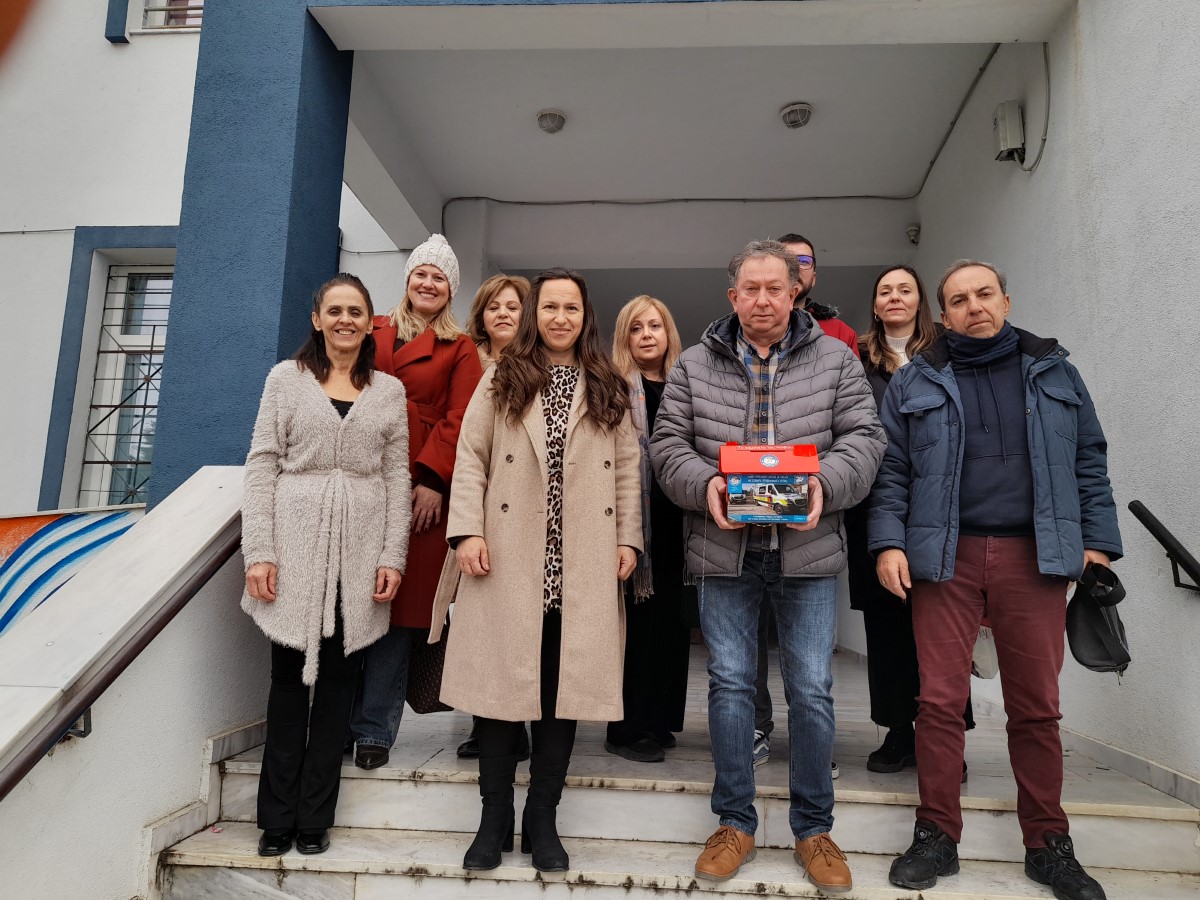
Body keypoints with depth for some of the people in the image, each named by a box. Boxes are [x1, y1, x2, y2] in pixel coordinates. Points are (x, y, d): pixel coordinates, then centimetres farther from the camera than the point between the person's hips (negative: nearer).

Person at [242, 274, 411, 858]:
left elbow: (398, 477, 7)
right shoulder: (286, 378, 7)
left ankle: (314, 819, 18)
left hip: (361, 551, 1)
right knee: (290, 675, 3)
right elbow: (262, 464, 2)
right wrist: (259, 551, -6)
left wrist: (393, 556, -1)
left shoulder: (389, 390, 10)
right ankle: (277, 818, 17)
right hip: (296, 541, -1)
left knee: (338, 678, 5)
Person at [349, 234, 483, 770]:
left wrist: (432, 479, -12)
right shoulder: (373, 334, 17)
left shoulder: (459, 349, 9)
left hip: (419, 488, -2)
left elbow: (457, 420, 0)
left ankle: (374, 728, 10)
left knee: (399, 607, -1)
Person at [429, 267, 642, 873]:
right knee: (501, 681, 4)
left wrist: (628, 538, 2)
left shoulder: (609, 389, 12)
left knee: (566, 686, 6)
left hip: (582, 566, 1)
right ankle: (495, 817, 19)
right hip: (509, 559, -1)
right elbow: (471, 457, 2)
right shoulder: (503, 380, 8)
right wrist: (468, 530, -8)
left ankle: (542, 818, 20)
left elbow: (627, 469, 10)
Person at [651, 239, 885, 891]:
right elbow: (667, 443, 3)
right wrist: (704, 484, -17)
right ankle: (735, 823, 25)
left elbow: (863, 436, 0)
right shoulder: (694, 365, 7)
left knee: (812, 689, 7)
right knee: (729, 684, 8)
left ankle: (813, 828, 26)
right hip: (723, 550, 1)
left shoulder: (835, 360, 6)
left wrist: (825, 481, -19)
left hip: (808, 550, 0)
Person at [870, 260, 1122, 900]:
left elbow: (1089, 461, 13)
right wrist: (888, 543, -7)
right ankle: (937, 836, 14)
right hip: (944, 557, -1)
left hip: (1035, 557, 1)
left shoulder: (1053, 371, 14)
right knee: (940, 701, 1)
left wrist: (1098, 541, 5)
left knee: (1037, 706, 7)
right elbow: (890, 471, 4)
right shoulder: (914, 383, 9)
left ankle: (1048, 844, 22)